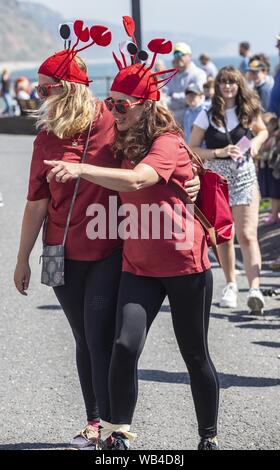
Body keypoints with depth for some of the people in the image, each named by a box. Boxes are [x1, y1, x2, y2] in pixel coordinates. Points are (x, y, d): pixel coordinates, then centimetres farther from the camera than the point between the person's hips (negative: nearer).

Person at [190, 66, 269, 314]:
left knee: (247, 235, -12)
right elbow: (192, 149, -4)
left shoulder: (249, 112, 2)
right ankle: (231, 285, 24)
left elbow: (263, 130, 22)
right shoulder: (207, 116, -3)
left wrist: (256, 142, 0)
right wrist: (220, 152, -17)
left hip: (245, 175, 0)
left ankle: (255, 288, -23)